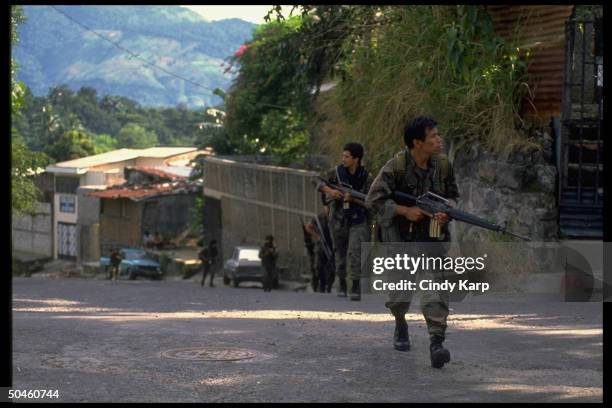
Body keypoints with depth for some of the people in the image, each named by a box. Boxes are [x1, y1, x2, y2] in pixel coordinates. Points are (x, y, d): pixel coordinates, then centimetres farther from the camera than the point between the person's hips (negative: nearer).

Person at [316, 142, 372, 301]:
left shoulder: (366, 177, -8)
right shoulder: (337, 172, -3)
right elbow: (318, 182, 2)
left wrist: (353, 199, -23)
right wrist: (329, 190, -17)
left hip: (358, 221, -3)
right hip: (339, 220, 3)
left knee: (355, 253, -17)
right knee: (340, 252, 13)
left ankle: (356, 288, -16)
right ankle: (342, 284, 29)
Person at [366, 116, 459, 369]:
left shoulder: (442, 164, -1)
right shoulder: (396, 166, -14)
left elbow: (452, 195, 12)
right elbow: (374, 199, -14)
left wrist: (446, 211, -9)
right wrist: (405, 211, -22)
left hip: (432, 237, 2)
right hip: (401, 238, -2)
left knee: (435, 289, -14)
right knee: (399, 295, 10)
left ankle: (436, 343, -17)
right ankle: (400, 324, 42)